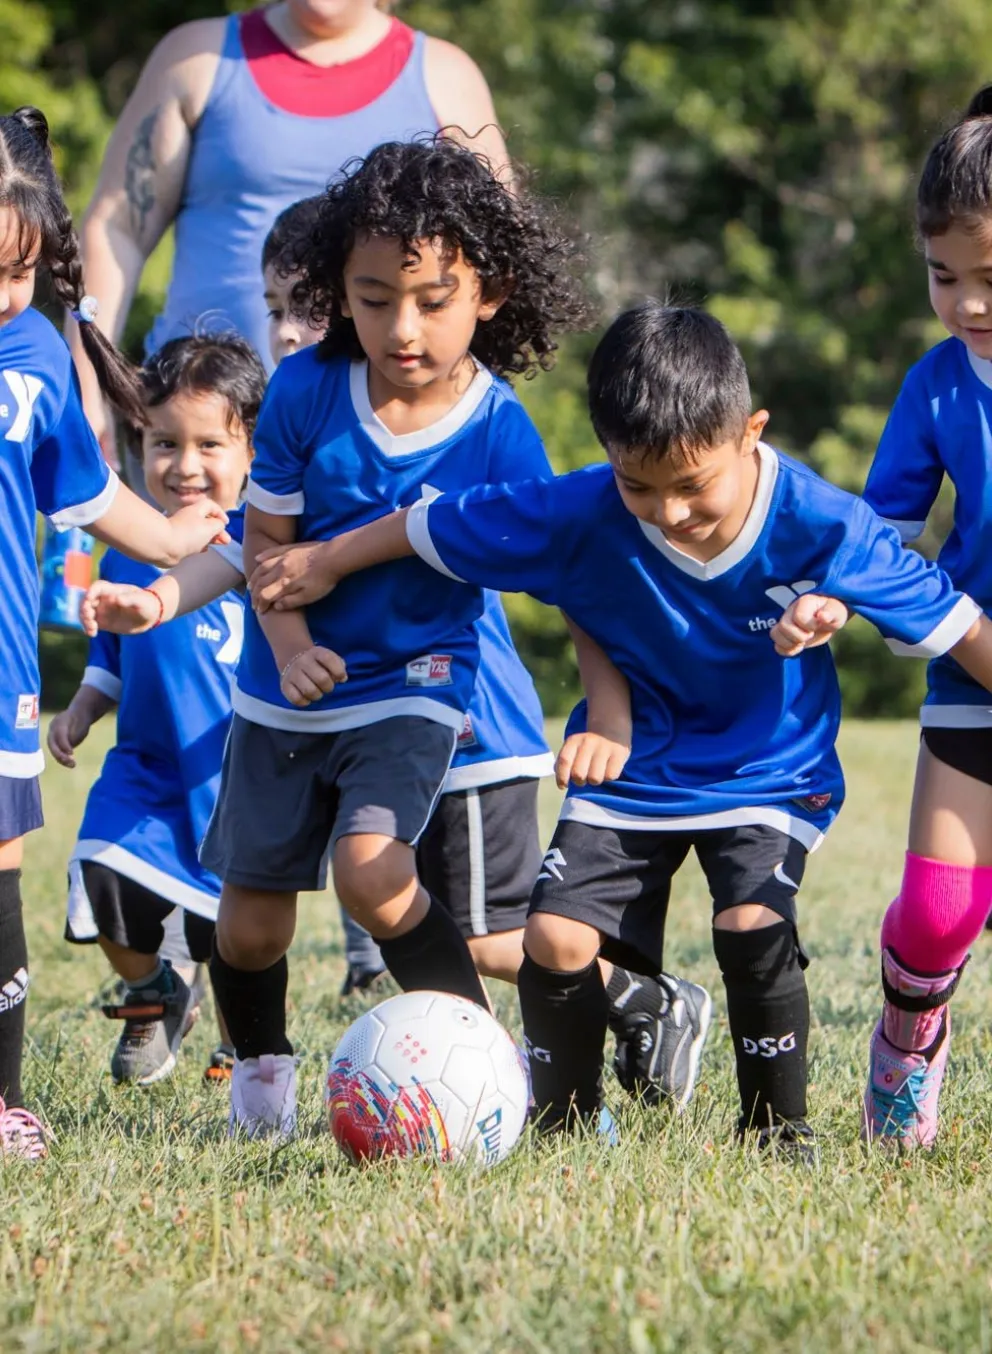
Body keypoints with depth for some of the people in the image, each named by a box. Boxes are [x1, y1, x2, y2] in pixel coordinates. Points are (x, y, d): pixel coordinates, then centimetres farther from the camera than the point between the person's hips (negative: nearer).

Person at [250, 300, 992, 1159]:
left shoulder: (820, 525, -24)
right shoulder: (581, 515, -21)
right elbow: (432, 527, -7)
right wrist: (325, 565, 5)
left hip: (771, 773, -2)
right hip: (633, 768, 2)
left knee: (753, 925, -25)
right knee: (557, 938, -12)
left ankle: (778, 1125, -3)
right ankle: (564, 1118, 12)